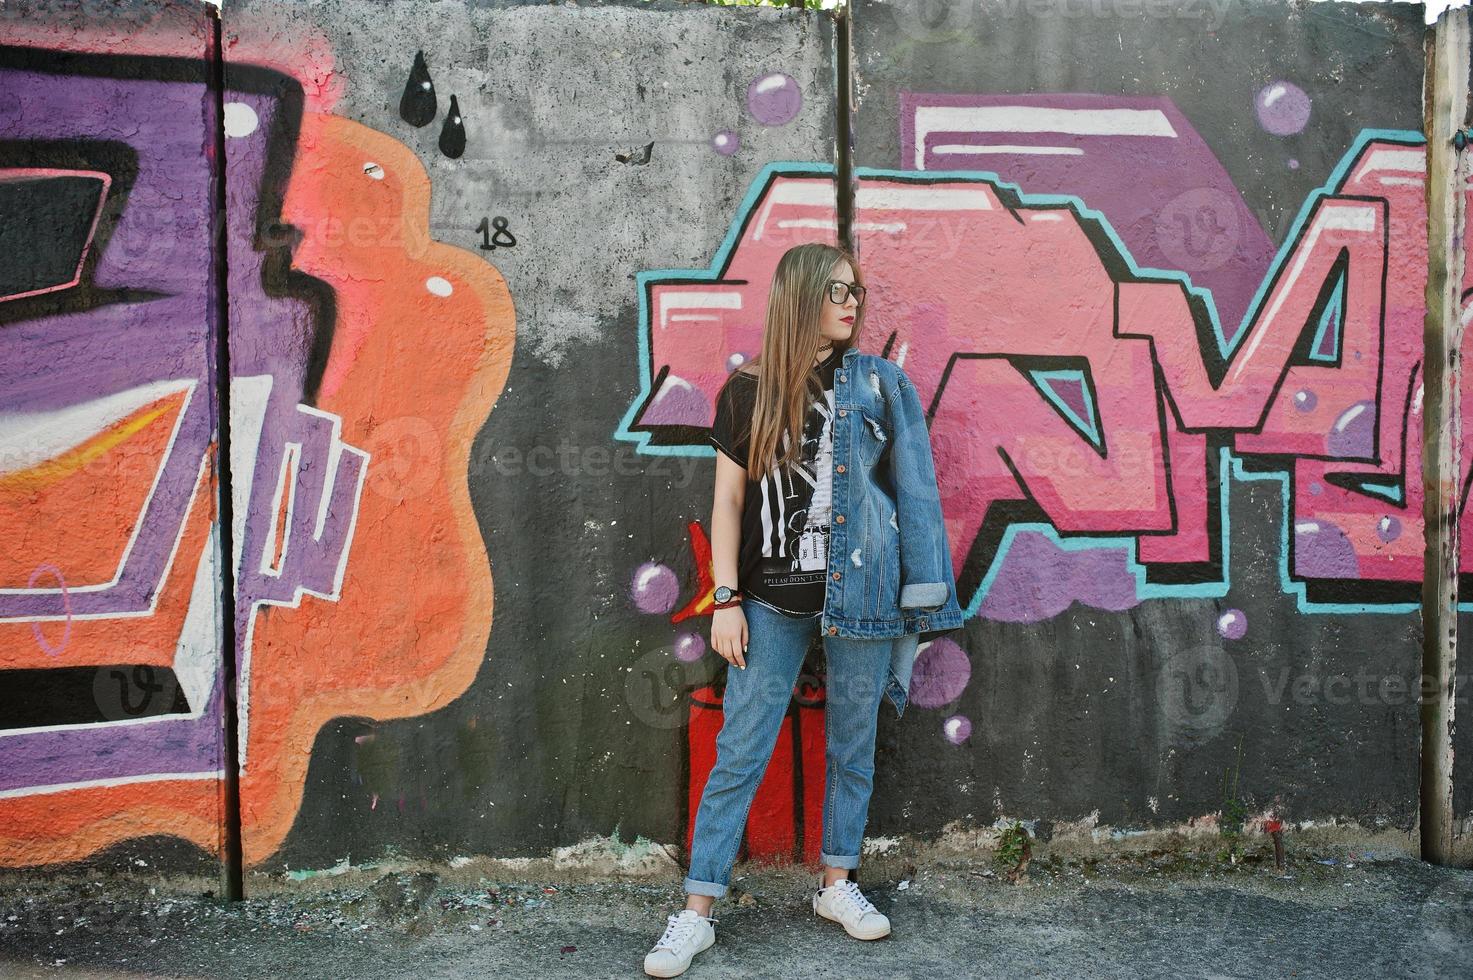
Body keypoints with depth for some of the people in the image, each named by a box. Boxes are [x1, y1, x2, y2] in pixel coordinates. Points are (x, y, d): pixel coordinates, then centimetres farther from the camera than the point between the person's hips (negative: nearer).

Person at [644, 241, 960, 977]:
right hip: (774, 599, -2)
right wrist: (726, 598, -3)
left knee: (853, 747, 11)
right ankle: (697, 913, 12)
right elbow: (728, 501, 2)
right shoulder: (747, 391, 1)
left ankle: (836, 885, 30)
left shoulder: (874, 383, 5)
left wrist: (916, 583, 1)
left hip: (860, 592, 2)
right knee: (739, 754, 1)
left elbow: (904, 486, 8)